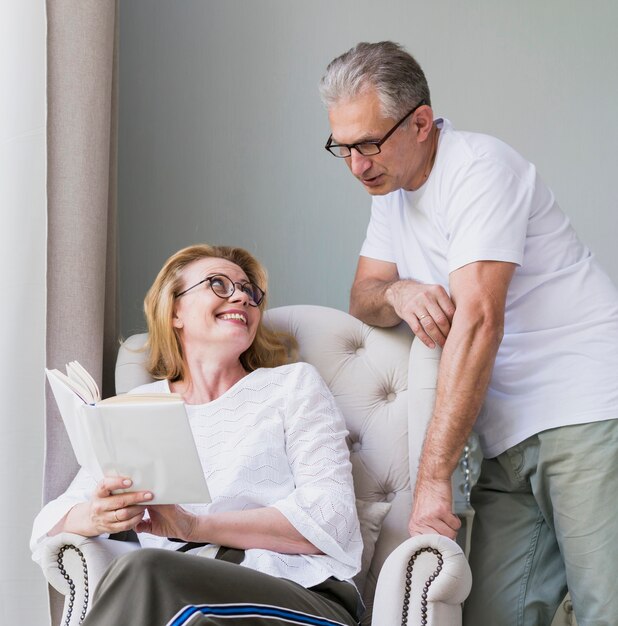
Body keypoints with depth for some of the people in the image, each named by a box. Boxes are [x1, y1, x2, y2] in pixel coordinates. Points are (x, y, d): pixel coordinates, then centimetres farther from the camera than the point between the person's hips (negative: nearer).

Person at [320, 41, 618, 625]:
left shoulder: (480, 168, -12)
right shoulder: (392, 185, 16)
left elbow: (478, 320, -21)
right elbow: (362, 297, 19)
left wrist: (432, 478, -24)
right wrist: (398, 293, -9)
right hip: (512, 440, 8)